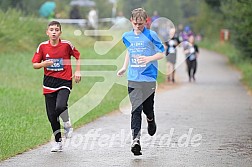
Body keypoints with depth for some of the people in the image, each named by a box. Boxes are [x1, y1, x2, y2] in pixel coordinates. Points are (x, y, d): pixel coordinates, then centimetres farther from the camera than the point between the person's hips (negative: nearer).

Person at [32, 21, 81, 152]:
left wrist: (78, 71, 4)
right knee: (51, 115, 3)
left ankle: (67, 124, 6)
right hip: (49, 84, 3)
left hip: (64, 82, -3)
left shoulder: (66, 45, -4)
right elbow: (34, 65, 5)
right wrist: (43, 64, -15)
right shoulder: (43, 46, 1)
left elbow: (78, 56, 13)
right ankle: (58, 142, 19)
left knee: (60, 107, -28)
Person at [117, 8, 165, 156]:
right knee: (136, 109, -9)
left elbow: (162, 53, -2)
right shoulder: (127, 37, 8)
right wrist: (124, 68, 18)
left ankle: (151, 121, 43)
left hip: (149, 78, -2)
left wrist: (149, 58, -19)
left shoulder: (151, 35, -5)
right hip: (133, 79, 2)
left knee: (147, 108, 6)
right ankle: (136, 140, -16)